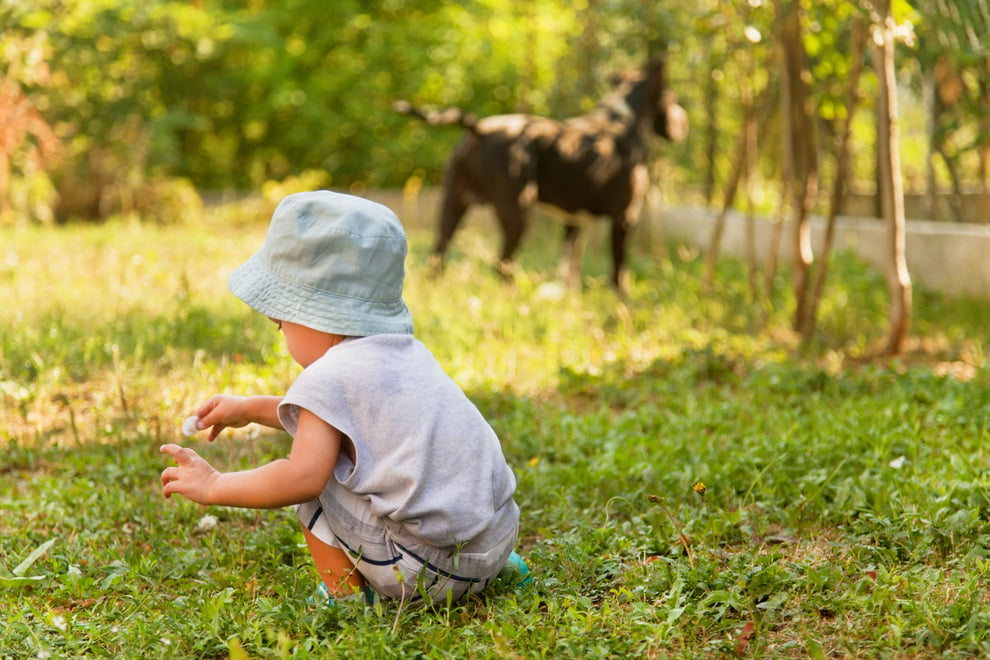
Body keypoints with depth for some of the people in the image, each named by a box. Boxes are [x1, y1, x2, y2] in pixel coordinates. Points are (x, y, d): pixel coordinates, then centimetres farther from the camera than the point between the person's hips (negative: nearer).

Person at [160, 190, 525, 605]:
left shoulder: (330, 376, -11)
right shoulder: (409, 352, 16)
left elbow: (302, 477, -21)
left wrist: (214, 486, -7)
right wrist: (250, 408, 37)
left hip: (427, 569, -8)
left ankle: (348, 595, 7)